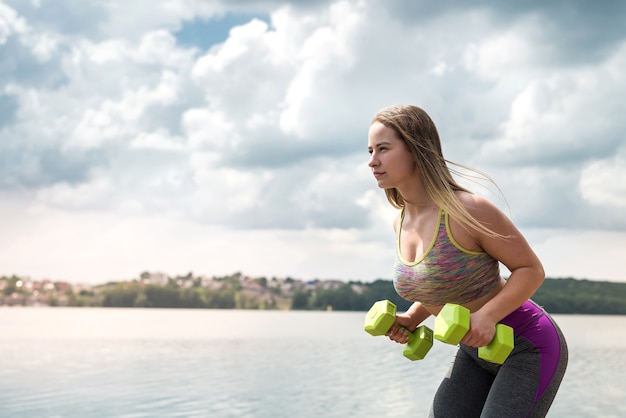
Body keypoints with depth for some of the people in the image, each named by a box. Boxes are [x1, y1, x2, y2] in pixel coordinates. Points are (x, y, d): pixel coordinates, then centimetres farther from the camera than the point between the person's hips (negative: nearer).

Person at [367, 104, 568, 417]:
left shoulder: (467, 210, -24)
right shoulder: (401, 223, -1)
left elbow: (531, 269, -16)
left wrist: (488, 315, -31)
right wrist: (411, 319, -2)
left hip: (529, 347, -7)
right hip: (475, 351, 7)